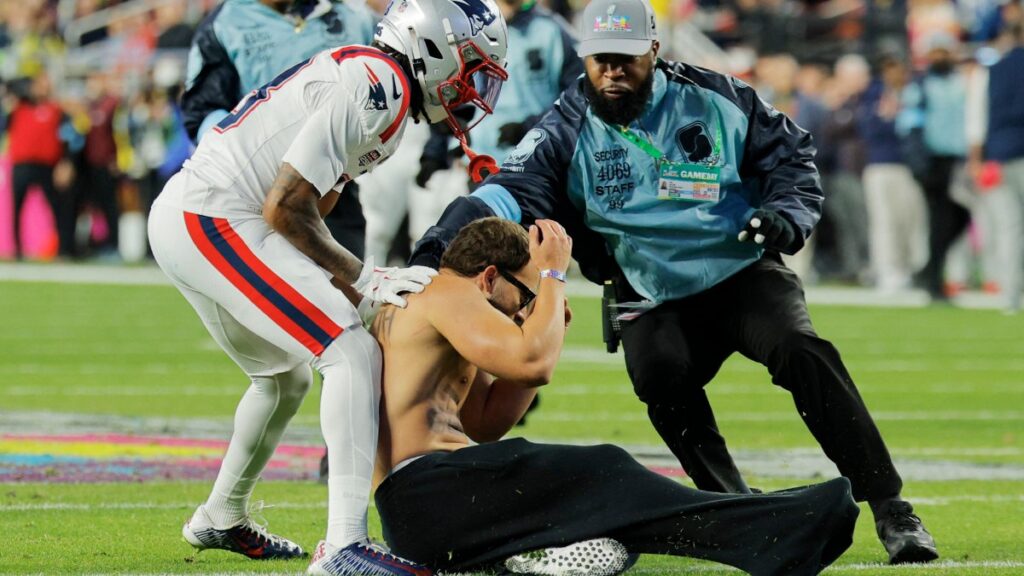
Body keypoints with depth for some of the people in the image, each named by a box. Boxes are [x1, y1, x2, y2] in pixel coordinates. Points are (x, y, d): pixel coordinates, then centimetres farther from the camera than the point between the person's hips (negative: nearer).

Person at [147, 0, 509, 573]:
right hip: (214, 223, -11)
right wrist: (362, 281, -9)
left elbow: (307, 217, 17)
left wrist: (374, 282, 9)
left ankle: (222, 520, 45)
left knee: (286, 376, 26)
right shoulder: (377, 87, -15)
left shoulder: (365, 77, 16)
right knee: (353, 351, -15)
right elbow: (287, 208, -18)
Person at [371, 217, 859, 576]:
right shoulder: (447, 295, -6)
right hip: (425, 491, -11)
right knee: (599, 475, -19)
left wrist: (542, 332, 16)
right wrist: (551, 275, -3)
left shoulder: (411, 307, 26)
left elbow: (486, 424, 24)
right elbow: (533, 364, -19)